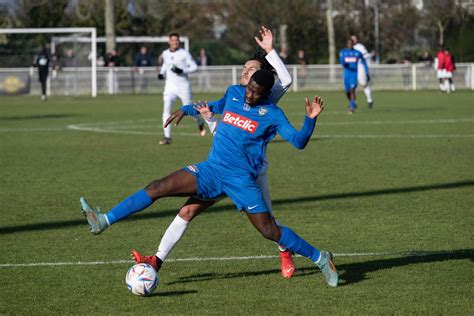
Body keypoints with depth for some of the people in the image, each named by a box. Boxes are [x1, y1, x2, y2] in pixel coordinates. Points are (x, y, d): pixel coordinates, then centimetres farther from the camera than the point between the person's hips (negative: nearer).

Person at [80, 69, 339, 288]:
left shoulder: (272, 114, -5)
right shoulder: (233, 93, 9)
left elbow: (298, 141, -10)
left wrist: (310, 119, -27)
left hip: (241, 180, -5)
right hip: (211, 170, 5)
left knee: (270, 231, -9)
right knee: (157, 188, -7)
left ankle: (320, 258, 10)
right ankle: (103, 221, -5)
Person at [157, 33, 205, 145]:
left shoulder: (184, 53, -6)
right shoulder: (165, 54, 7)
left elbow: (194, 67, -5)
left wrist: (182, 71, -20)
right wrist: (162, 74, 7)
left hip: (183, 86, -3)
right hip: (170, 87, 3)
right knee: (166, 110, -14)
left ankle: (200, 123, 41)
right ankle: (167, 137, -14)